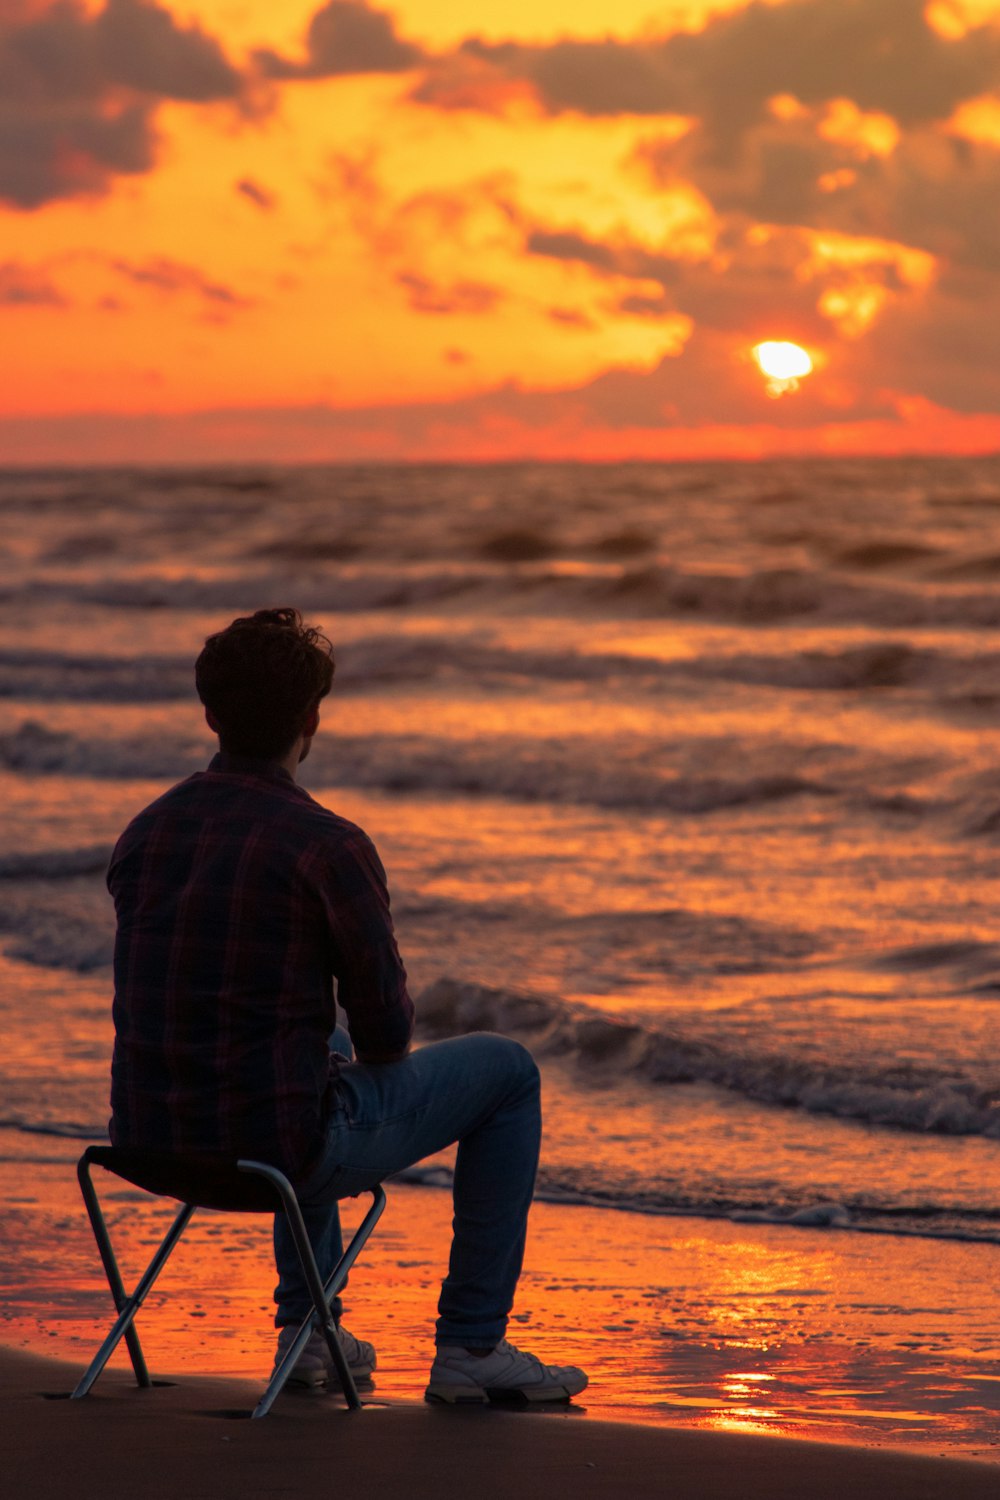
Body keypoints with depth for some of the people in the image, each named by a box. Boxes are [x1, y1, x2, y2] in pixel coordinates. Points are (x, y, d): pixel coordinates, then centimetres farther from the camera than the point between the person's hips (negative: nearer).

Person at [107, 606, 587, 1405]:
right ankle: (471, 1345, 17)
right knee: (506, 1069, 16)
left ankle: (306, 1325, 36)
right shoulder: (330, 846, -15)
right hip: (277, 1141, -7)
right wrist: (376, 1061, 17)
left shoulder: (144, 834, 6)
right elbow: (384, 1027, -9)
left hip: (154, 1140, 7)